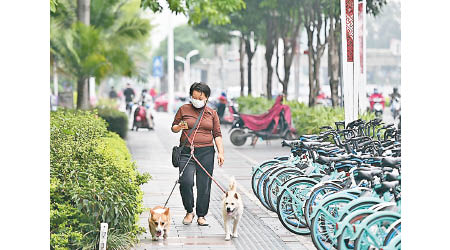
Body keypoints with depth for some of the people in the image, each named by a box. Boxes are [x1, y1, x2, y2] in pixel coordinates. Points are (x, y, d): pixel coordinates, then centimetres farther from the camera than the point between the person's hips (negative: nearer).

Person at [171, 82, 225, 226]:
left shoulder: (212, 113, 9)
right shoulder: (183, 110, 6)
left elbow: (217, 134, 9)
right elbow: (173, 128, 13)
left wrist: (220, 152, -1)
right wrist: (179, 127, -11)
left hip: (206, 152, 1)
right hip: (187, 151, -1)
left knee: (204, 185, 1)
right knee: (186, 182, -16)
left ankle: (201, 215, 14)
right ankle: (189, 211, 5)